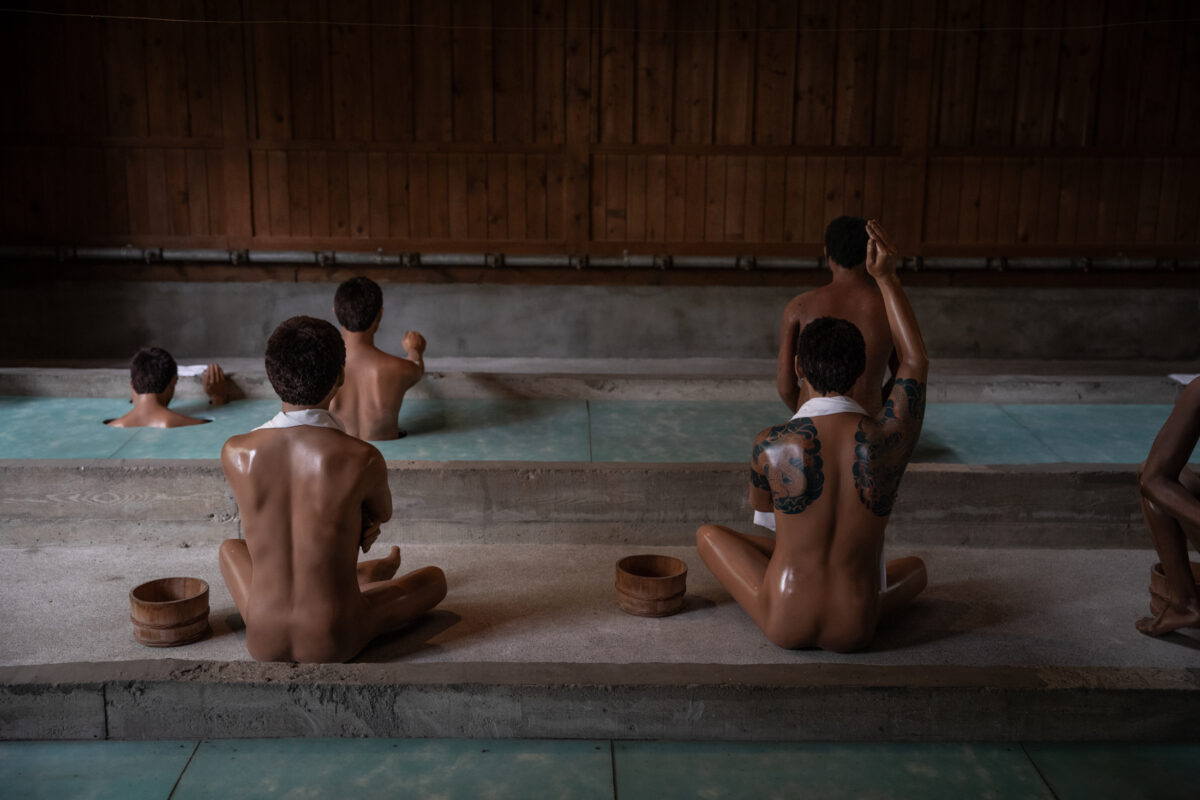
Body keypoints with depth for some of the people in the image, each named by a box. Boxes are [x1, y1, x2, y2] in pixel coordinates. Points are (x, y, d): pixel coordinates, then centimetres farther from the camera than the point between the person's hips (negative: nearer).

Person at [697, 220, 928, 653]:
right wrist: (887, 278, 12)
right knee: (915, 568, 37)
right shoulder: (891, 436, -14)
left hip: (783, 623, -2)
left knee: (707, 534, 27)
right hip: (854, 633, 3)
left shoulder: (771, 445, -18)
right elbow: (916, 360, 7)